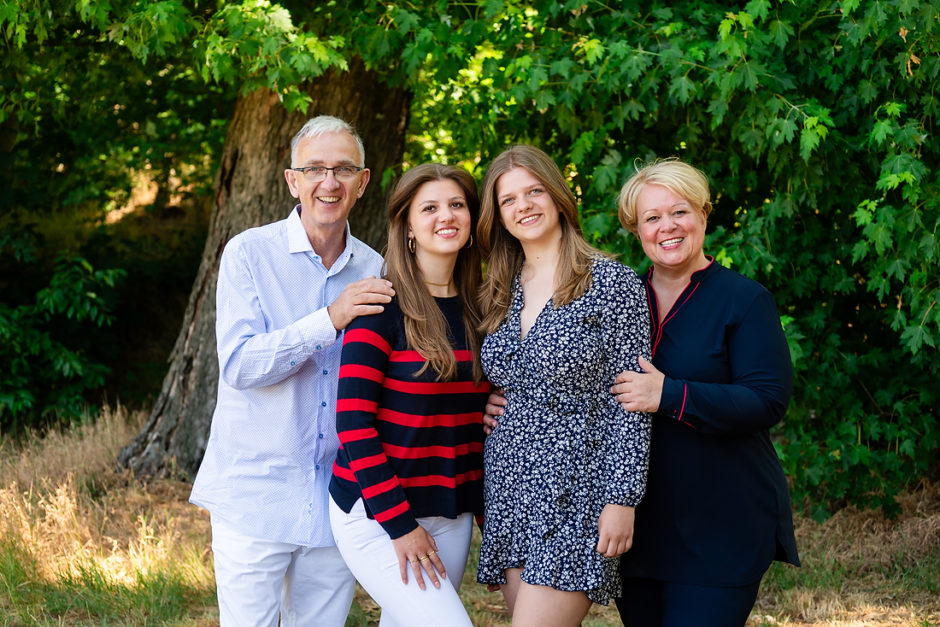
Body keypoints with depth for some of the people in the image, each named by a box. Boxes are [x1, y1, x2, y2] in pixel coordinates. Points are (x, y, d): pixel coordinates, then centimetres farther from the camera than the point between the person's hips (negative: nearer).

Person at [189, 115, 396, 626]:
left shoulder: (374, 271, 9)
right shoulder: (249, 253, -4)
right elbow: (239, 364, -14)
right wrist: (329, 320, -23)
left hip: (336, 502, 4)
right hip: (255, 495, -4)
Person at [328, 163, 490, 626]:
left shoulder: (476, 310, 9)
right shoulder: (385, 307, -10)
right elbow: (352, 421, -14)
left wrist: (484, 510, 11)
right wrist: (398, 524, -17)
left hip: (451, 515, 6)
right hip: (376, 514, -6)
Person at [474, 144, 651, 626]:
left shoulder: (612, 284, -5)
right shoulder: (502, 293, 13)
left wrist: (622, 499, -14)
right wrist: (478, 495, 14)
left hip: (573, 493, -6)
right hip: (509, 492, 6)